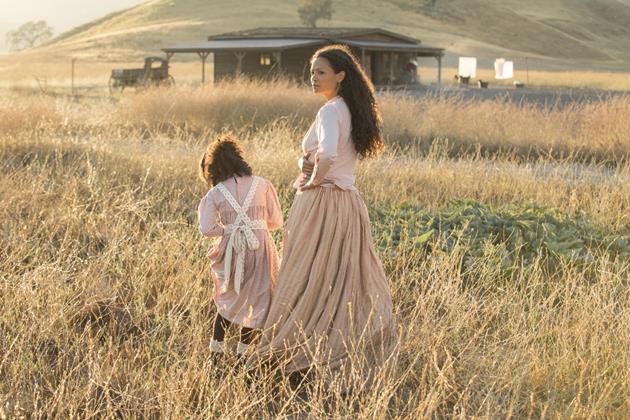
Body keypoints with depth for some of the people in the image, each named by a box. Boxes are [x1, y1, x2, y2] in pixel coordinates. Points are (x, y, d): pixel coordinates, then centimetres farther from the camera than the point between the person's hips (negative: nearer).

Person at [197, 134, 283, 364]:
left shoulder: (214, 194, 1)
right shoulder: (262, 185, 2)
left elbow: (206, 229, -8)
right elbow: (277, 221, 4)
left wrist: (227, 229, 10)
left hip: (232, 250, 1)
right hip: (260, 246, -1)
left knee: (229, 298, 20)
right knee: (257, 300, 12)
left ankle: (216, 347, 19)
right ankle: (243, 350, 14)